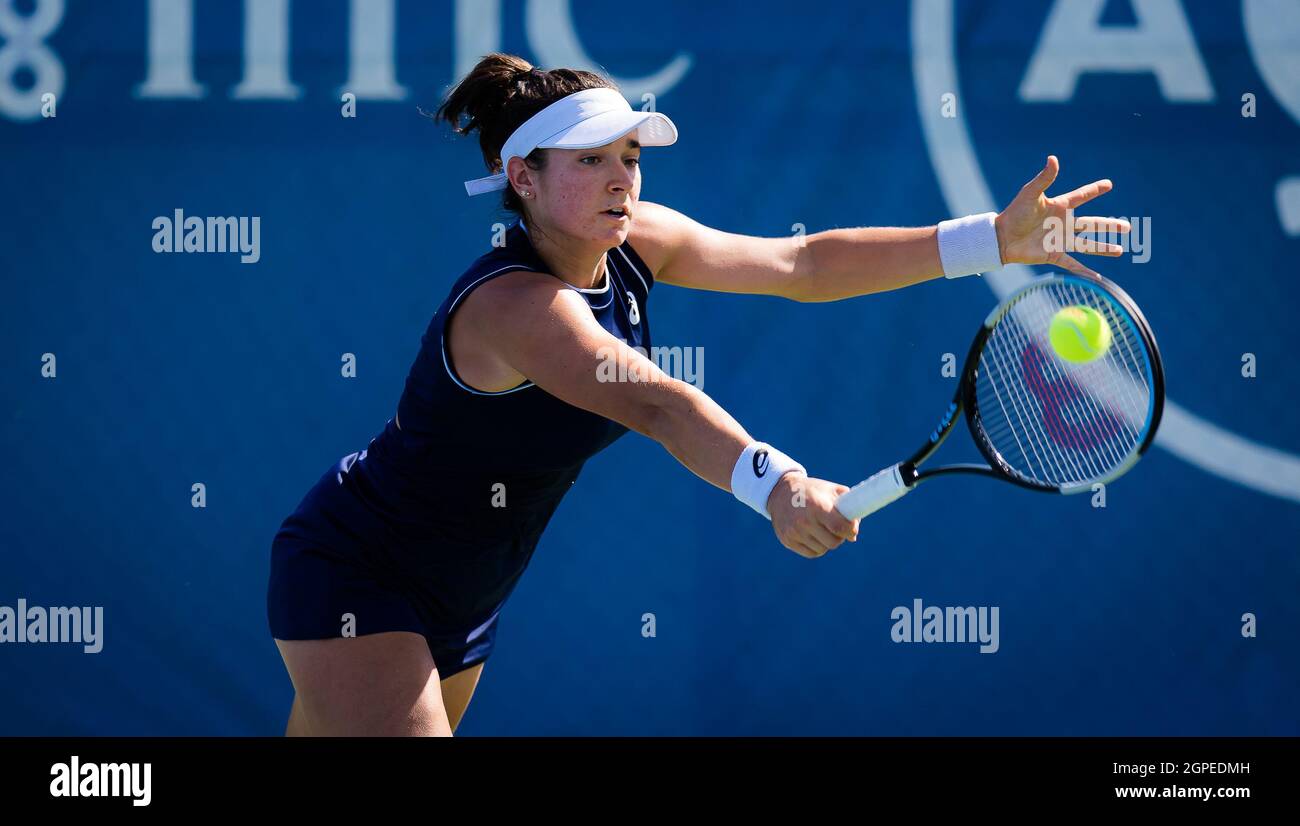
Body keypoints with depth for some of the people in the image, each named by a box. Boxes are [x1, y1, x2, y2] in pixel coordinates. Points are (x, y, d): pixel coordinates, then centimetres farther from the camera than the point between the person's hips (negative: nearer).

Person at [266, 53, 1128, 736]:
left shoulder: (633, 242, -5)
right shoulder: (516, 304, -31)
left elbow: (804, 262, -7)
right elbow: (652, 403, -47)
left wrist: (994, 237, -15)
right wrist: (775, 486, -63)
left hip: (457, 606, 9)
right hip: (353, 578, -9)